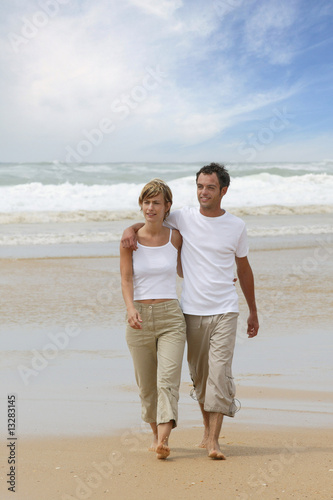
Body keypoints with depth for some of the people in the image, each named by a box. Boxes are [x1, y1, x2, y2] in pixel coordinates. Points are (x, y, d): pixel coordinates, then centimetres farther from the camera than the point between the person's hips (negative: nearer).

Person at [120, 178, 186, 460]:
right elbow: (126, 279, -6)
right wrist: (131, 309, -23)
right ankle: (156, 435, 28)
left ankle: (163, 441, -21)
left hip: (170, 316, -1)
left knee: (168, 379, -15)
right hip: (140, 317, 1)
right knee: (146, 384, 9)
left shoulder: (175, 237, 4)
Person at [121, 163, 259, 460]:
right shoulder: (184, 218, 2)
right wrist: (131, 229, -7)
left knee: (220, 372, -11)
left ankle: (213, 440, -10)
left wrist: (253, 312, 18)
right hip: (192, 312, 1)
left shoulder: (236, 226, 3)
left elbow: (244, 269, 13)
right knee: (199, 375, 10)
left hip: (225, 311, -1)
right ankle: (207, 429, 28)